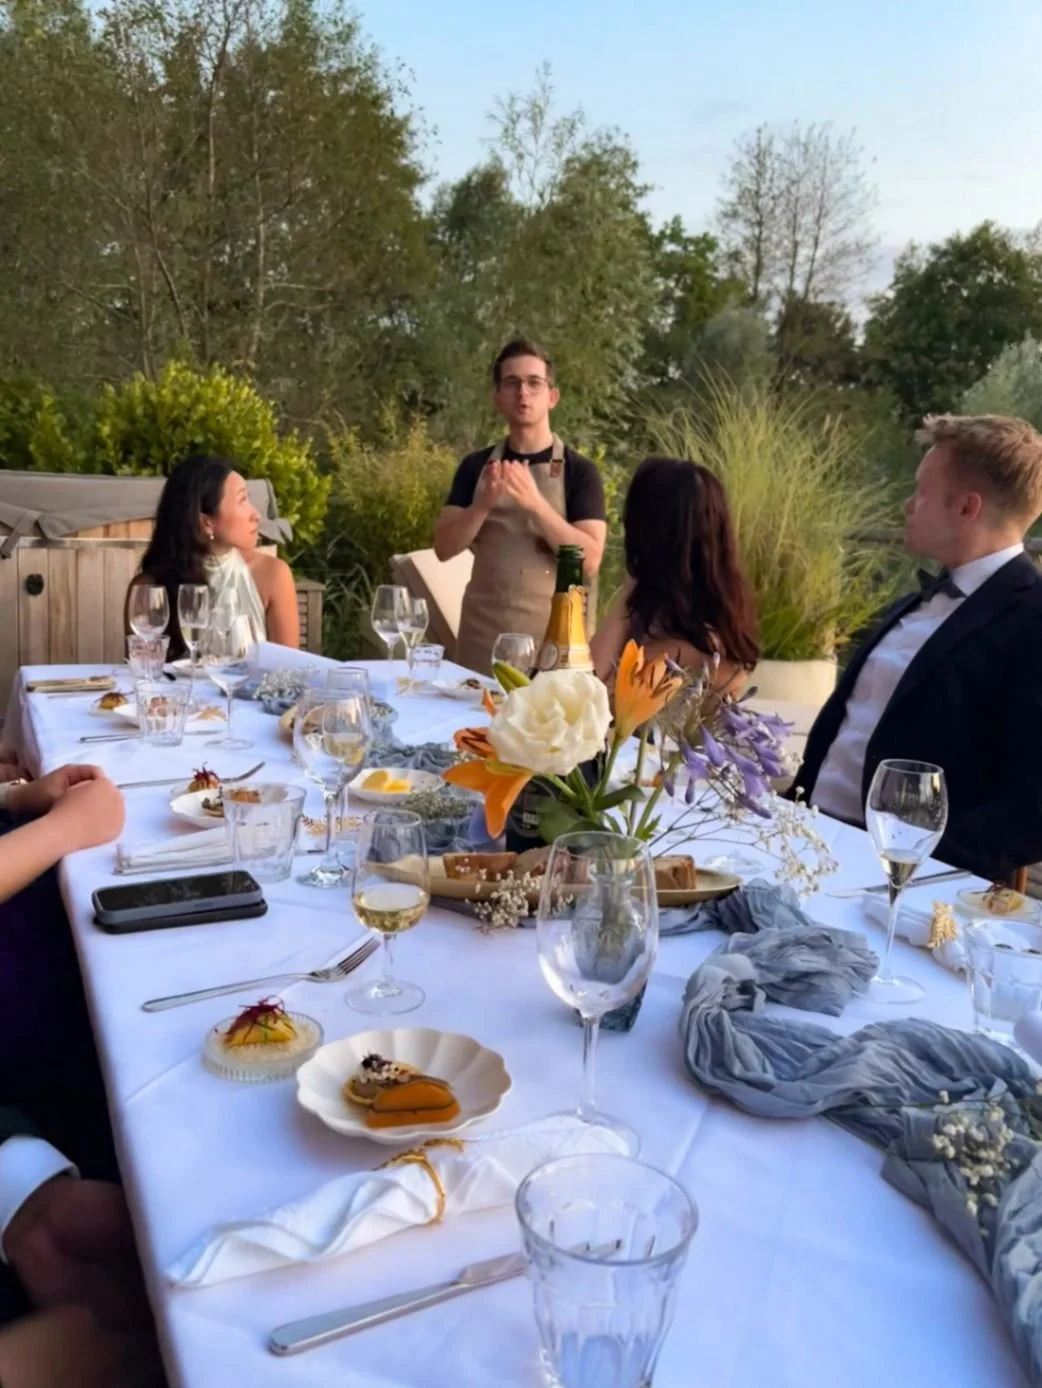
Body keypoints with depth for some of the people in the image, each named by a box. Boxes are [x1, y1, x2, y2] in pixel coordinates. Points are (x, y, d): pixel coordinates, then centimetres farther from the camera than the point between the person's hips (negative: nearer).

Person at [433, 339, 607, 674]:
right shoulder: (476, 466, 6)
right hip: (481, 634, 2)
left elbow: (589, 561, -12)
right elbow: (444, 548, 0)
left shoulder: (579, 471, -3)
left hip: (551, 635, -2)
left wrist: (536, 503, -23)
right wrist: (484, 504, -17)